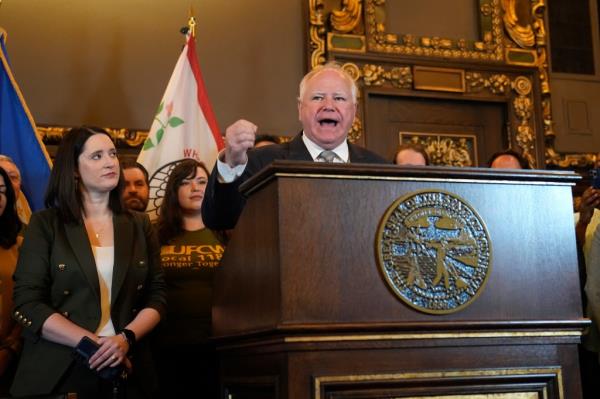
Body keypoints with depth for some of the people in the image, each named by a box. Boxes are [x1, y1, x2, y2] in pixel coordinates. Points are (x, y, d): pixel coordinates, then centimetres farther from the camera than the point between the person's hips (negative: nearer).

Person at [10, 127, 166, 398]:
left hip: (127, 370, 3)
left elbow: (157, 297, 5)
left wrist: (126, 338, -13)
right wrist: (91, 342, -16)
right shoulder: (45, 224, 0)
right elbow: (28, 304, -7)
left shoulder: (139, 225, 8)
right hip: (57, 372, -2)